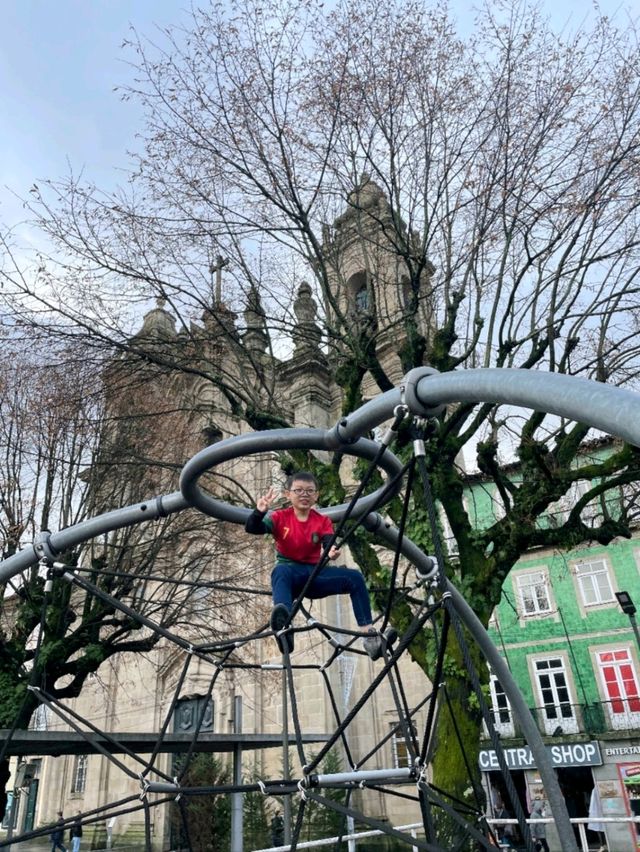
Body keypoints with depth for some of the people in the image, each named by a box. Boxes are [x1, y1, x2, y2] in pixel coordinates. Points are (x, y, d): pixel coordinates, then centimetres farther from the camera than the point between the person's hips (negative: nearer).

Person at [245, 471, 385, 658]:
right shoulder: (280, 517, -2)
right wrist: (259, 512, -38)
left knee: (354, 577, -18)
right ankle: (284, 625, -63)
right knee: (280, 571, -39)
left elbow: (329, 543, -13)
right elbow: (253, 529, -16)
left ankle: (369, 634, -19)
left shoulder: (323, 521, 3)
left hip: (315, 573, 3)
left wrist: (332, 551, -38)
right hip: (291, 573, -3)